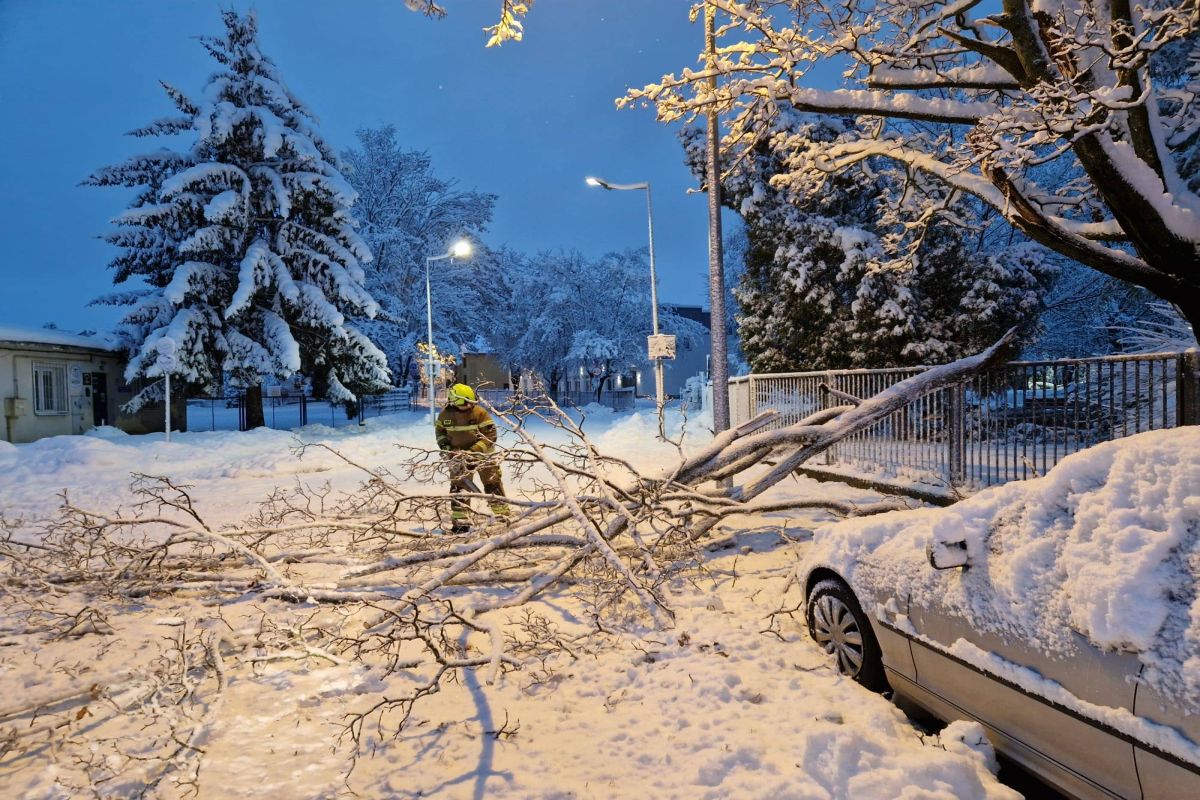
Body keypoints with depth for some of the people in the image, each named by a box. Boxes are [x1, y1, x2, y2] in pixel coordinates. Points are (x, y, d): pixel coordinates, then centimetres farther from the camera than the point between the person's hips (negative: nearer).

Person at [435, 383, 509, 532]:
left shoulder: (480, 412, -17)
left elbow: (490, 436, -19)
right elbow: (439, 431, 12)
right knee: (458, 487, 0)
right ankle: (460, 521, 6)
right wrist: (445, 447, -4)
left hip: (483, 455, -3)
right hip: (460, 458, 3)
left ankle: (502, 515, 12)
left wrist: (474, 451, -25)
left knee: (493, 485, 2)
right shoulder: (445, 414, -5)